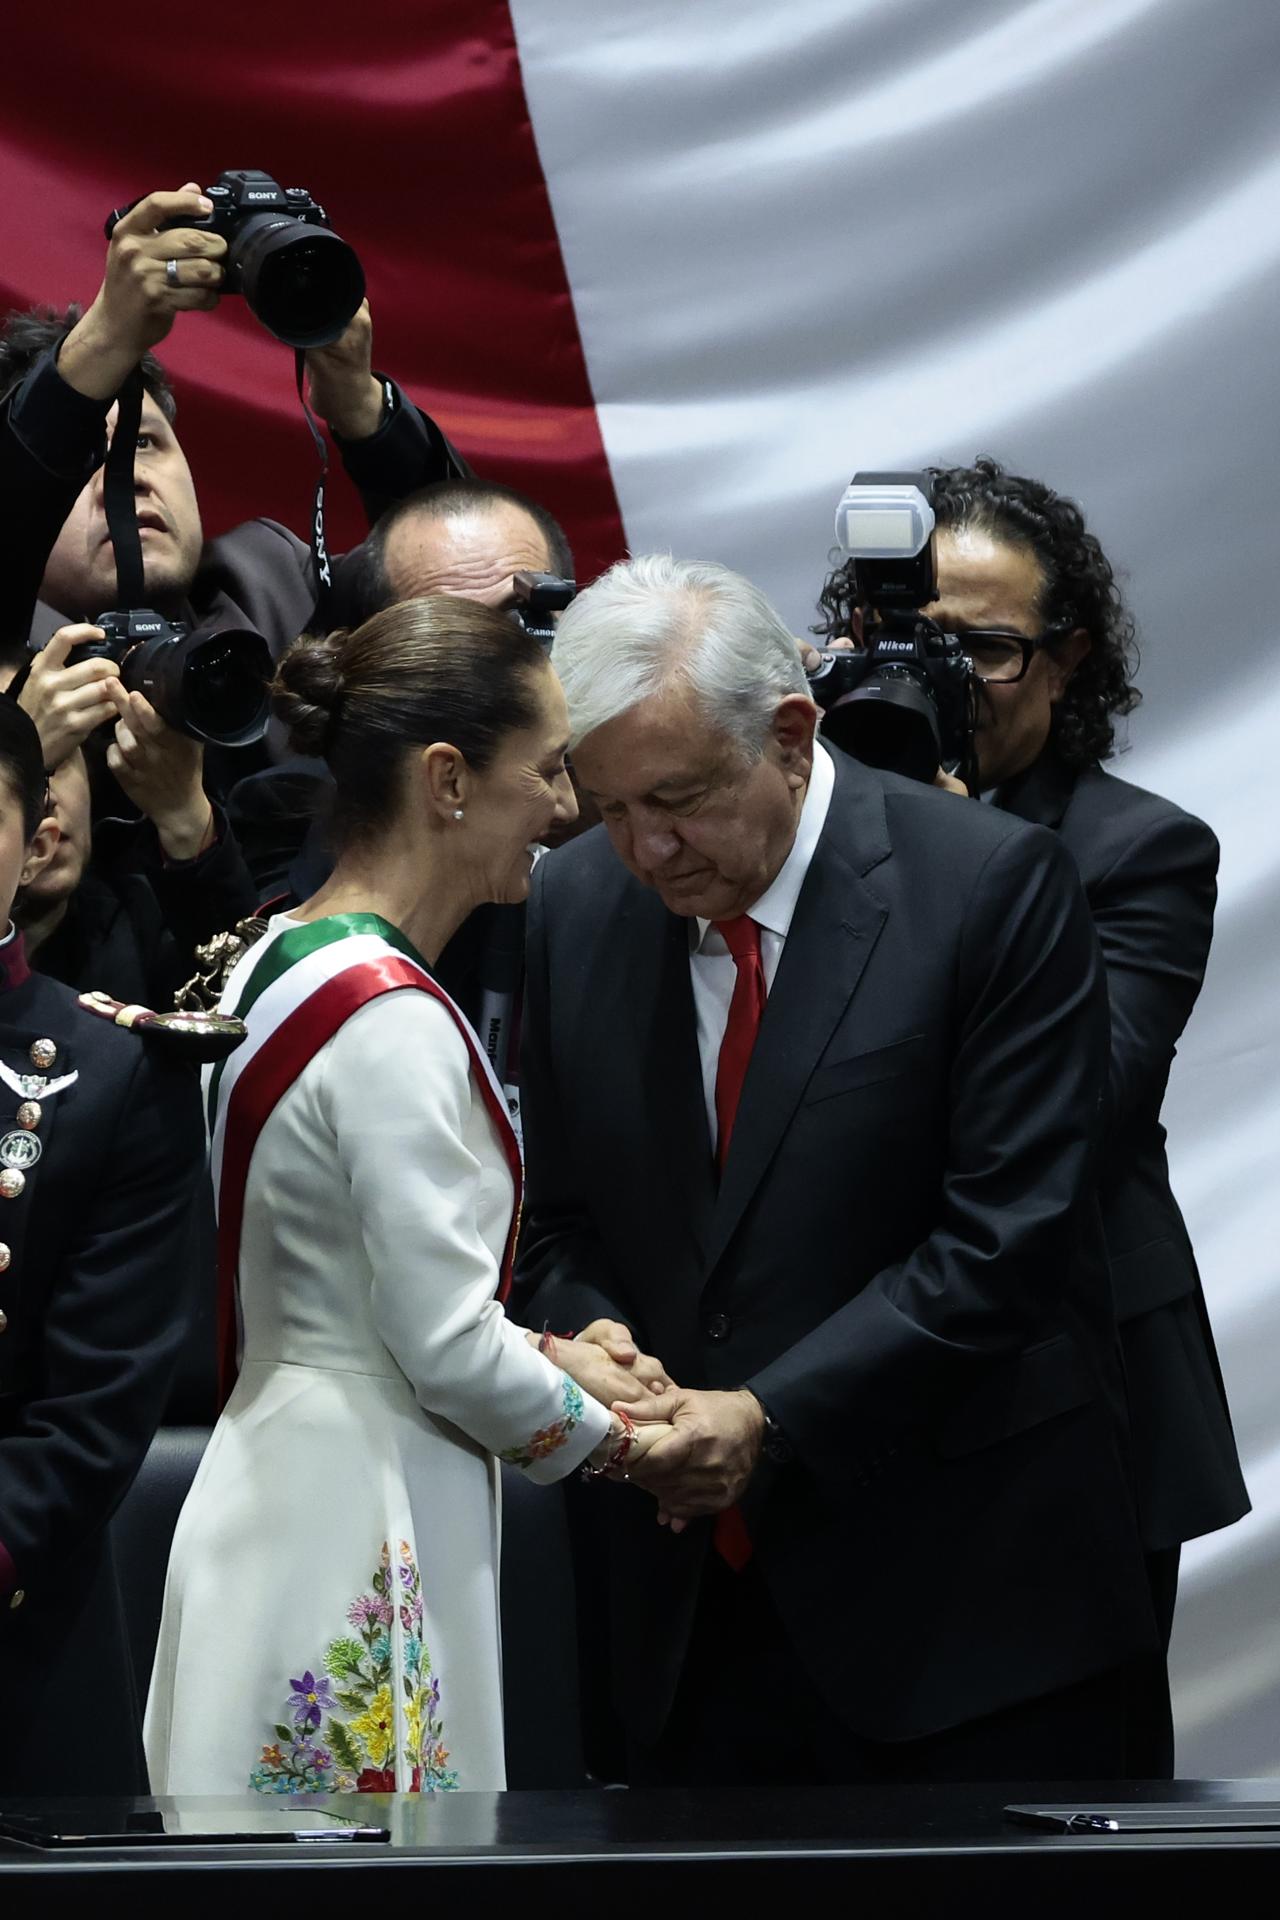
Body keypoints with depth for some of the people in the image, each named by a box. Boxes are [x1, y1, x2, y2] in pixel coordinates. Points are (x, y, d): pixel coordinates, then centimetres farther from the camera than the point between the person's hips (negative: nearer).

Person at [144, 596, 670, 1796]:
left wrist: (545, 1355, 11)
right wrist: (603, 1435, -1)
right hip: (358, 1536, -10)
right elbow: (449, 1350, -18)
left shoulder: (279, 963, 11)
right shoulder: (391, 1020, -18)